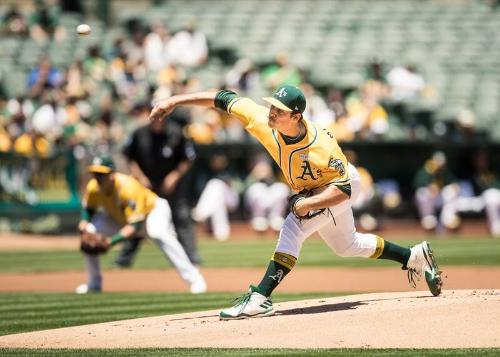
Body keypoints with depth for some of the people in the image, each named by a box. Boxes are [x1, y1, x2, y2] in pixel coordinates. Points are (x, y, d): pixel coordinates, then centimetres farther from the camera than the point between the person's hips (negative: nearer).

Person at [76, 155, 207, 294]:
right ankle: (94, 283, 12)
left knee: (158, 233, -38)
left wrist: (112, 240, -50)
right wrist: (84, 223, -24)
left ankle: (193, 278, -34)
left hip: (152, 209, -6)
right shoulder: (93, 188, -22)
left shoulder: (128, 188, -38)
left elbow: (135, 226, -39)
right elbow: (88, 209, -1)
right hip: (118, 217, 6)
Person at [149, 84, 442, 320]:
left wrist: (307, 203, -44)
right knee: (347, 246, 24)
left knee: (293, 228, -28)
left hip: (342, 187, -8)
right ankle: (415, 256, 41)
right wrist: (175, 101, -23)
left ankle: (260, 299, -30)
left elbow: (343, 189, -34)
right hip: (309, 191, 8)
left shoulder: (320, 148, -41)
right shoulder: (262, 119, -28)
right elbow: (224, 99, -21)